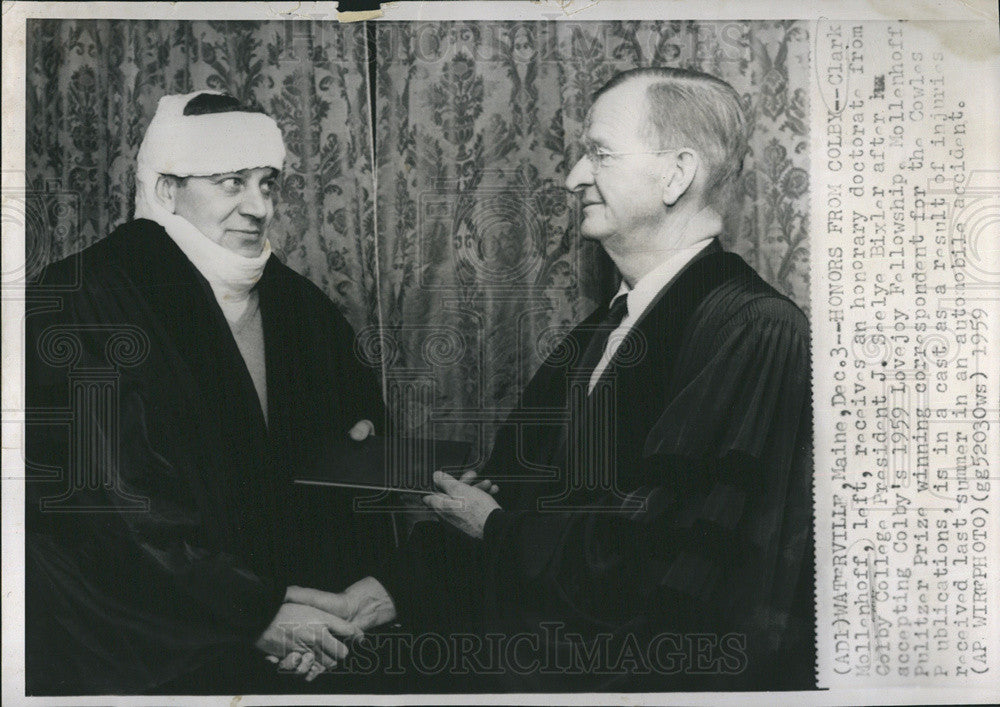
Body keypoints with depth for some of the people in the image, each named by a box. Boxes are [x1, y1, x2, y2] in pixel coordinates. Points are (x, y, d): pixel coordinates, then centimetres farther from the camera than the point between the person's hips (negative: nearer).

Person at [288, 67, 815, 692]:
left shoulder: (759, 335, -19)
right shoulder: (599, 335, 9)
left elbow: (661, 553, -24)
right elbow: (517, 489, 8)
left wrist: (499, 532, -11)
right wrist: (394, 589, -3)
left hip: (683, 677, -7)